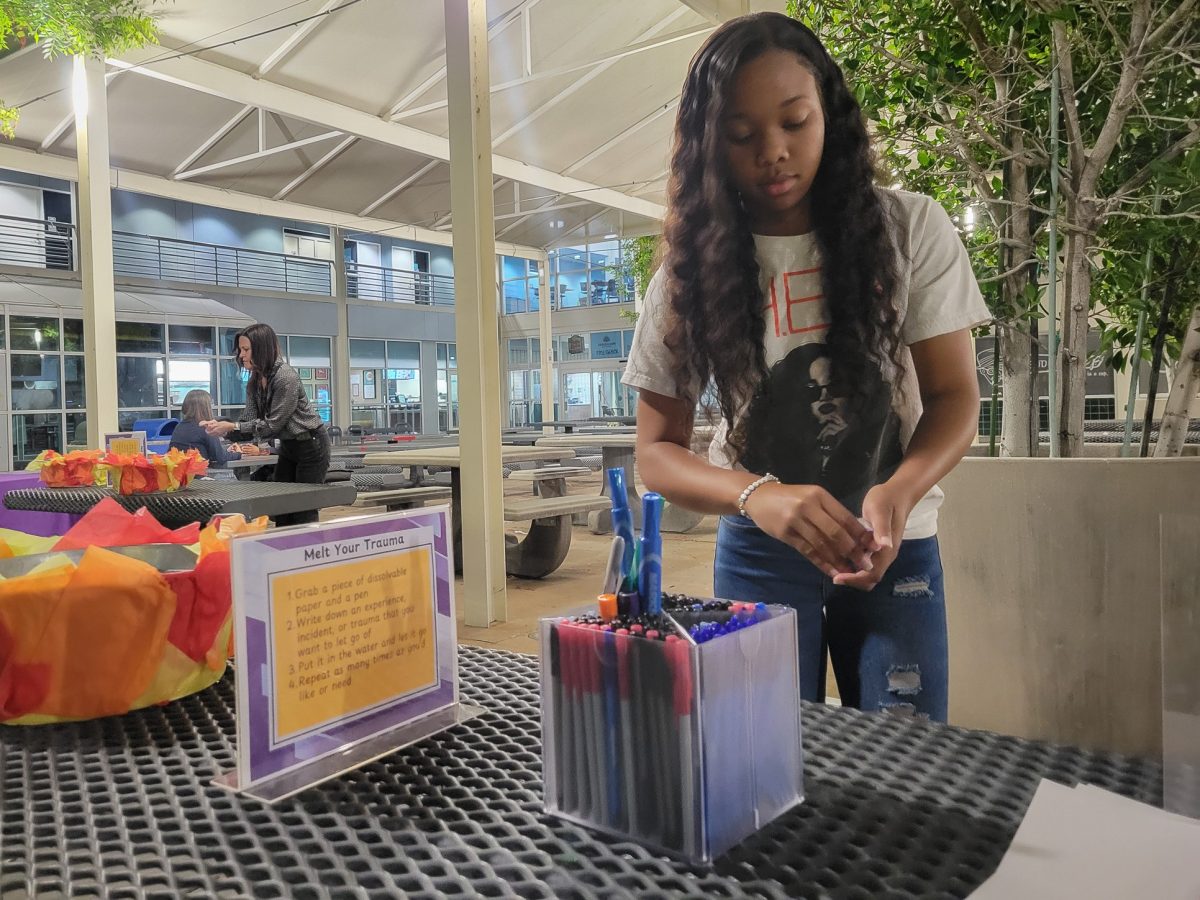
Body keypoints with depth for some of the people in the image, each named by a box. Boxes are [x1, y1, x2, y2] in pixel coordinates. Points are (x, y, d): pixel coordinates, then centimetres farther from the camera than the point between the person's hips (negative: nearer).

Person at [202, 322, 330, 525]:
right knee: (280, 514, 6)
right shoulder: (254, 383, 4)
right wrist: (221, 427, -17)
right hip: (288, 447, 8)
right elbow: (249, 421, 0)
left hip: (310, 446, -8)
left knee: (303, 516, -5)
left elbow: (273, 425, -21)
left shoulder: (286, 377, -22)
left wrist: (232, 427, -23)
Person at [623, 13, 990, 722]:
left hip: (896, 545, 1)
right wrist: (757, 495, -27)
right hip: (759, 554, 0)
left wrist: (899, 491, -27)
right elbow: (658, 450, -6)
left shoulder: (910, 230, -6)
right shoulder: (694, 269, -5)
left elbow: (955, 396, -5)